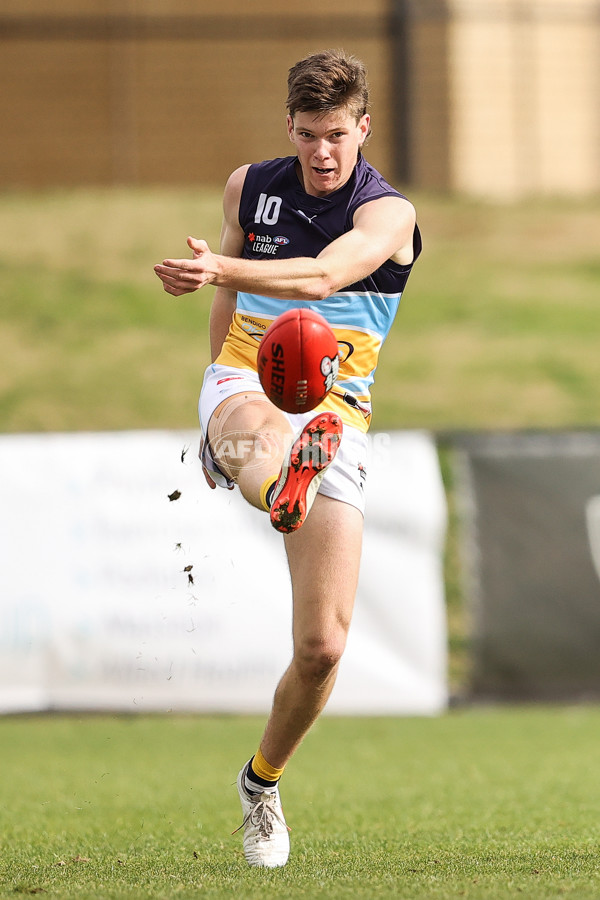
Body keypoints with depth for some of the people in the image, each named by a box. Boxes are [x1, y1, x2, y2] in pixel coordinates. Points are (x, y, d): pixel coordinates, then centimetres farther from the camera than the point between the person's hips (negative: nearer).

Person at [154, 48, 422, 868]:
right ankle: (282, 487, -81)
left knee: (322, 645, -6)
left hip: (336, 420, -1)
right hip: (247, 390, 1)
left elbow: (322, 277, -27)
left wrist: (220, 269, -43)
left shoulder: (389, 215, -6)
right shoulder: (249, 187, 8)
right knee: (263, 436, -42)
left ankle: (263, 779, 20)